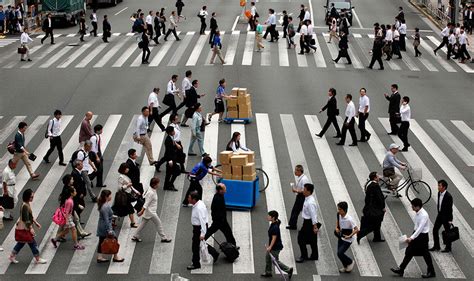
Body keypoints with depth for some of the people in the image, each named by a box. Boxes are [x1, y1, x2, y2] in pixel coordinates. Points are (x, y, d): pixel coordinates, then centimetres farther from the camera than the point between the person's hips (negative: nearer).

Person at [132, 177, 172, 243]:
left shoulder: (152, 191, 4)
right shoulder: (151, 193, -26)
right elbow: (146, 203, -25)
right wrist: (142, 211, -23)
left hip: (151, 211, 10)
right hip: (150, 212, -10)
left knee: (144, 223, 17)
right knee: (158, 223, 2)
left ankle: (135, 237, 25)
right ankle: (164, 238, 14)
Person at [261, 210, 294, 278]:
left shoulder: (275, 227, -28)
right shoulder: (273, 224, 1)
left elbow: (274, 238, -26)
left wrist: (270, 247, -23)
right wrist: (269, 245, 20)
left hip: (276, 247, -10)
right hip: (273, 246, 10)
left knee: (275, 261, 4)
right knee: (267, 257, 19)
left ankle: (288, 270, 13)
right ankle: (268, 272, 32)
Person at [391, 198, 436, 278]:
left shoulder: (424, 215, -24)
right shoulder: (417, 213, 2)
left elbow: (420, 228, -29)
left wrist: (411, 238, -34)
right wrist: (412, 237, 16)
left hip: (422, 236, -9)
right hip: (417, 233, 9)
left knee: (425, 254, 3)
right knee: (409, 251, 10)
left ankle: (431, 272, 17)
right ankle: (401, 269, 16)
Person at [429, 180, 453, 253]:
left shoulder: (448, 196, -23)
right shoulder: (439, 193, 0)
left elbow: (450, 208, -19)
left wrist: (450, 220, -17)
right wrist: (439, 213, 17)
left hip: (446, 216, -7)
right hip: (440, 214, 7)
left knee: (447, 232, 7)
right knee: (435, 230, 9)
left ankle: (448, 248, 22)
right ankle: (436, 246, 22)